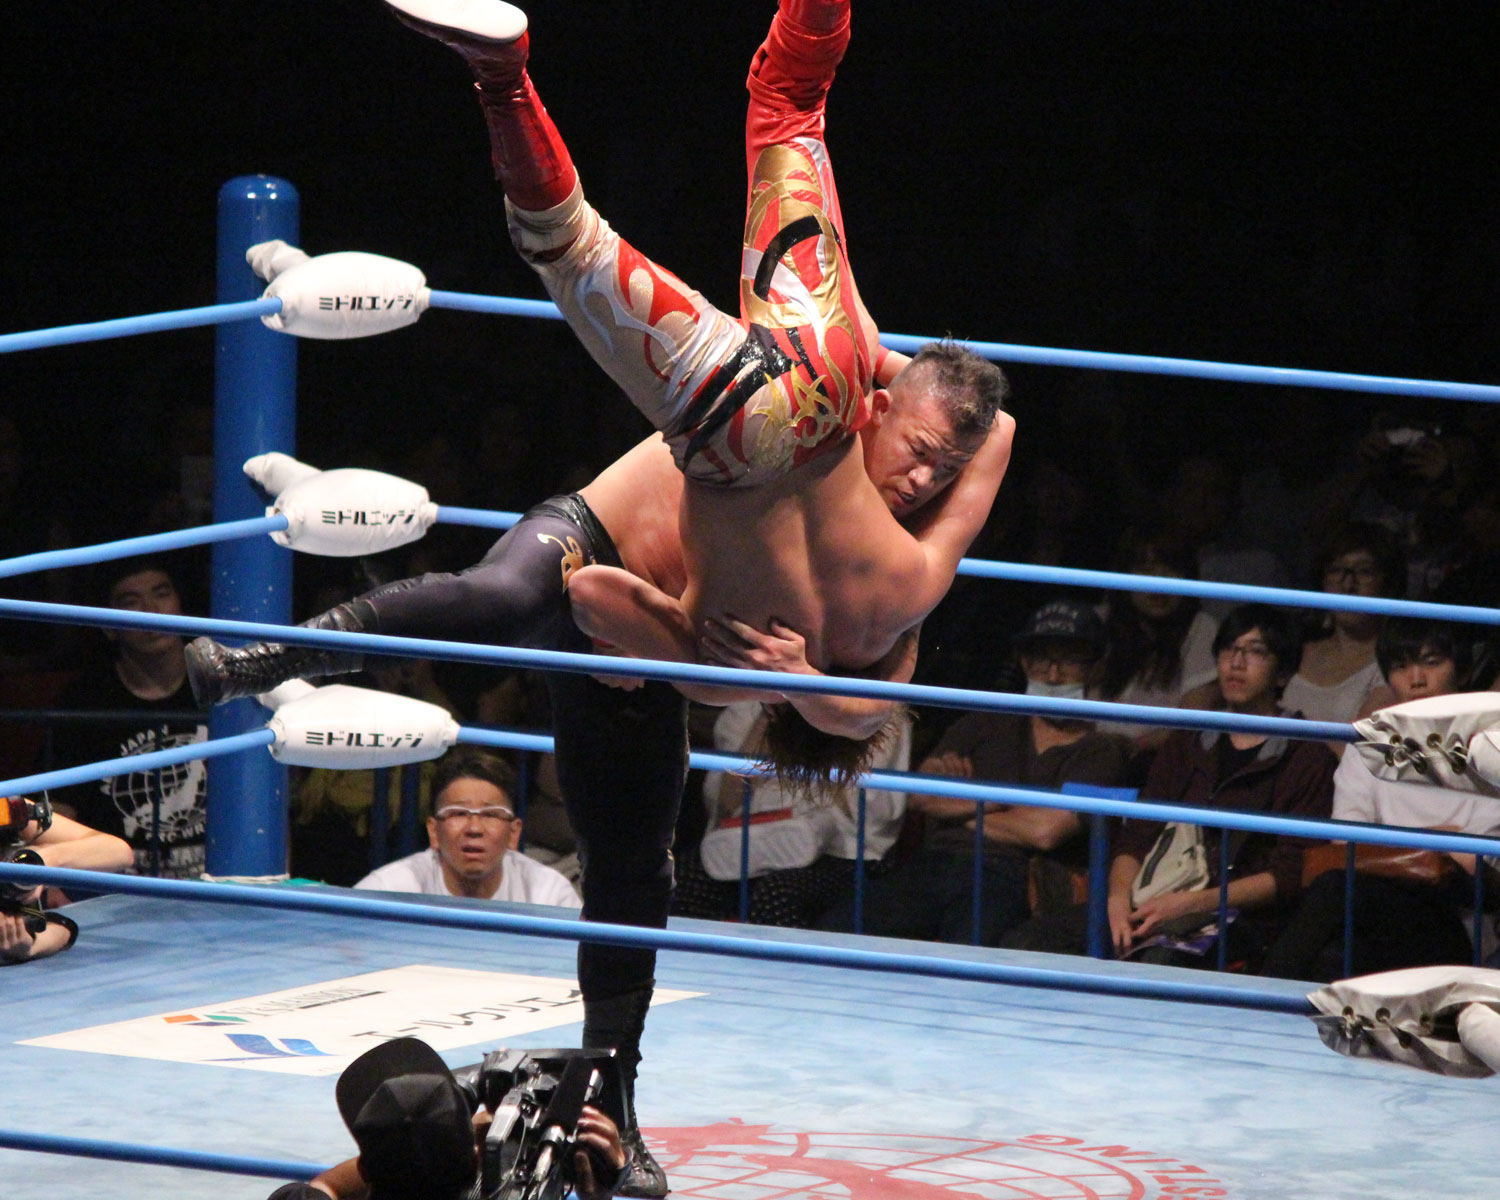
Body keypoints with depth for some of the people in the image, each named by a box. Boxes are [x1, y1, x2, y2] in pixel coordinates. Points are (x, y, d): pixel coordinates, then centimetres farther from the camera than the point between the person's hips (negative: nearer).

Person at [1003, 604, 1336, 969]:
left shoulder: (1306, 758, 6)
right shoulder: (1187, 743, 24)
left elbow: (1288, 876, -3)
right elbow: (1135, 836, 16)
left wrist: (1191, 904, -15)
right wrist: (1119, 899, -7)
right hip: (1150, 901, 6)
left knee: (1159, 966, -41)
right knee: (1024, 942, -19)